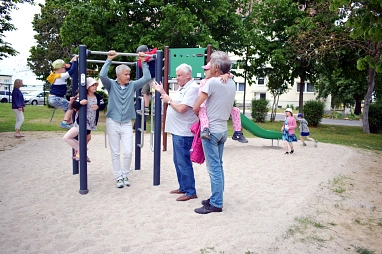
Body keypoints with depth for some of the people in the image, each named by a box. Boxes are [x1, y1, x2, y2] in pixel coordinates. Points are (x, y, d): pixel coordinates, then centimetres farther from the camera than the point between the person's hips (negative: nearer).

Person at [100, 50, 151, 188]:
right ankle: (118, 177, 17)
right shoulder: (111, 85, -2)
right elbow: (102, 75, -20)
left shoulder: (132, 85, 4)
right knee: (115, 153, 5)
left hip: (127, 124, 2)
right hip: (113, 123, -1)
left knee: (128, 152, -2)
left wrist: (143, 62, -1)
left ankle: (125, 175, 19)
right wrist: (109, 60, -16)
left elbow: (147, 78, -3)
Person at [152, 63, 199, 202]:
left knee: (183, 163, -4)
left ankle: (190, 192, 6)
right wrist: (162, 92, 15)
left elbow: (181, 108, -22)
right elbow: (174, 103, 18)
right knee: (178, 161, 17)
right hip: (177, 131, 10)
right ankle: (183, 187, 28)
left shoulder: (193, 88, -15)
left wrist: (169, 100, -8)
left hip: (183, 133, -10)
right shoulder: (183, 88, 17)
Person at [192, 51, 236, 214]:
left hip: (211, 130, -8)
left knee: (214, 167, -3)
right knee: (218, 166, 15)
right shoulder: (232, 84, 7)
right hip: (223, 129, 8)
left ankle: (216, 204, 5)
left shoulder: (212, 82, -17)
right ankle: (216, 198, 24)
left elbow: (195, 107, -13)